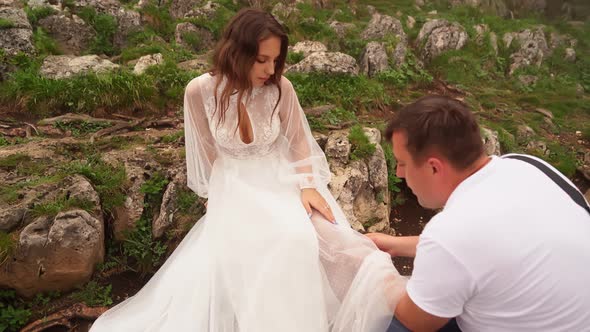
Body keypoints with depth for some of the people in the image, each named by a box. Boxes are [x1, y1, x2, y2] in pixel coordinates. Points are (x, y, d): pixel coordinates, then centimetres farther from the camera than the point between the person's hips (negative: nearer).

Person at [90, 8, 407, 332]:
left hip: (282, 181, 1)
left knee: (303, 238, -25)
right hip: (234, 188, 0)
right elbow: (209, 153, -2)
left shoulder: (280, 87, -13)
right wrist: (228, 193, 3)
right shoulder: (200, 91, -15)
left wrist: (307, 186, -12)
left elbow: (298, 140, 0)